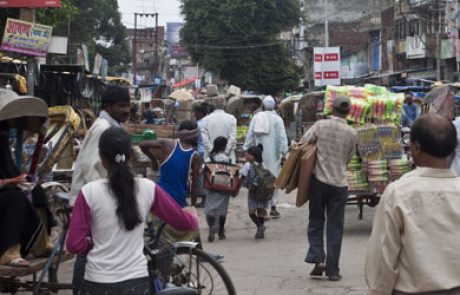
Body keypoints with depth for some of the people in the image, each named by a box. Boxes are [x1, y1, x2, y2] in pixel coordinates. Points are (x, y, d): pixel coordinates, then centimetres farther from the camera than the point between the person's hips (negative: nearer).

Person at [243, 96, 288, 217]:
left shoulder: (256, 118, 3)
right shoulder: (277, 119, -6)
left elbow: (249, 135, 6)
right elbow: (282, 137, -8)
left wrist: (246, 150, 13)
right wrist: (284, 153, -3)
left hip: (258, 154, 2)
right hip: (272, 155, -2)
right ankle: (273, 206, 8)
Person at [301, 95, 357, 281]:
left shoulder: (321, 126, -7)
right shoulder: (351, 133, -4)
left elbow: (302, 144, -8)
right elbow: (348, 159, 7)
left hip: (319, 180, 0)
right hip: (339, 183, 0)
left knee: (316, 221, 15)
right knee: (335, 227, 6)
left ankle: (317, 258, -1)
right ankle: (332, 270, 7)